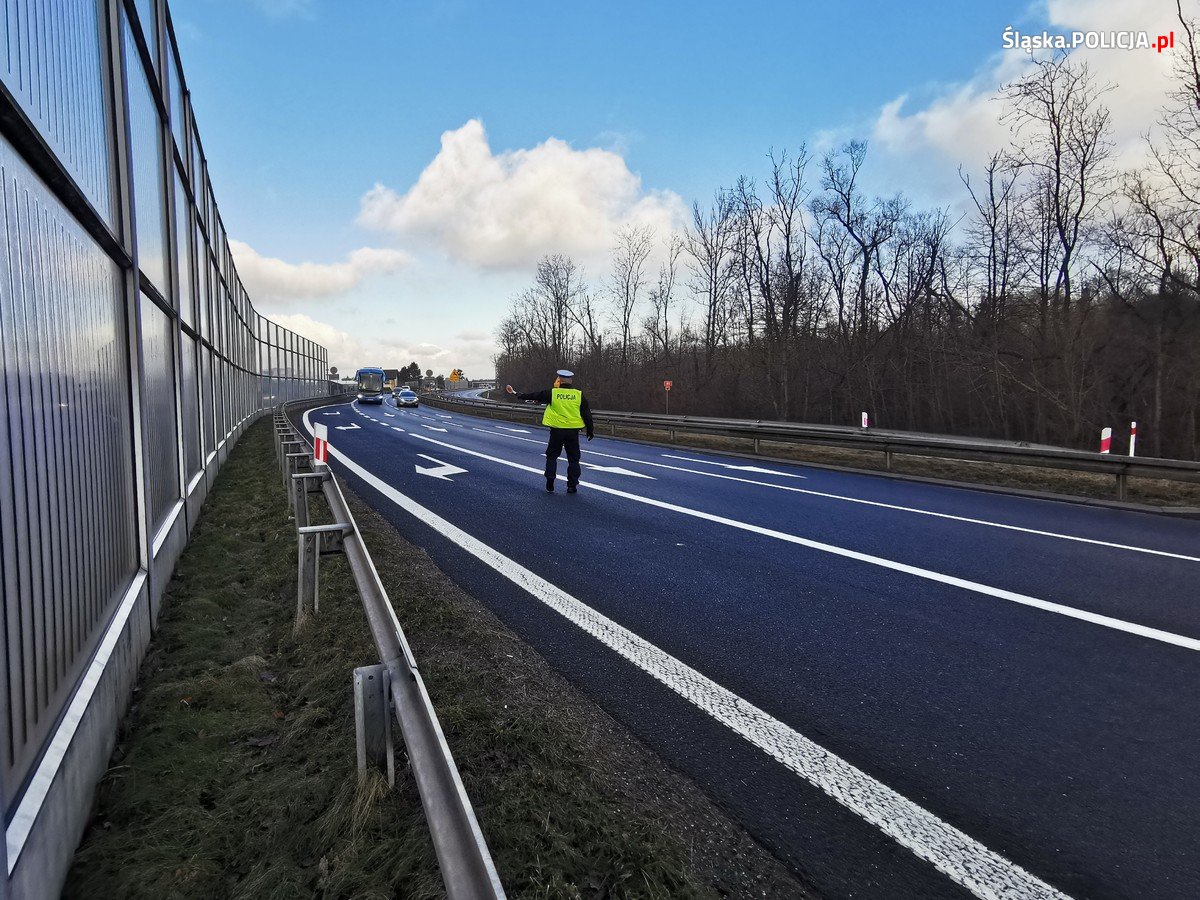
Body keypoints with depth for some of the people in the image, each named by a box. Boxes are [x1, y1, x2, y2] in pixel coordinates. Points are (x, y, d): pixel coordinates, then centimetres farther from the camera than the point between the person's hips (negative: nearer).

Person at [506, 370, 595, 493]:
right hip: (573, 431, 1)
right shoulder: (579, 395, 0)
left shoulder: (551, 393, -3)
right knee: (573, 458, 9)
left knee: (552, 456, 14)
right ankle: (572, 485, 9)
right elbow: (587, 414, 2)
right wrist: (590, 430, 13)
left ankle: (550, 482, 6)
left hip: (557, 430, -1)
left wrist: (518, 395, 19)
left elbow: (535, 396, 6)